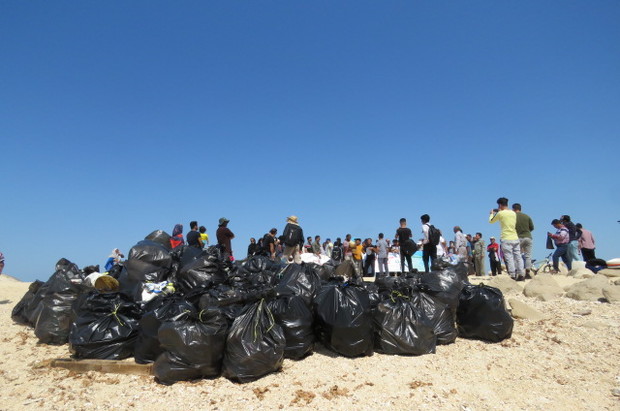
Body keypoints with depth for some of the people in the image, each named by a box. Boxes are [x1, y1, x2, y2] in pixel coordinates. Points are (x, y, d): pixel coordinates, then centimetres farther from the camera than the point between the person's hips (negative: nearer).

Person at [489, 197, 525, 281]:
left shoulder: (500, 213, -6)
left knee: (509, 258, -5)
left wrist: (492, 213, 28)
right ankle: (521, 274, 9)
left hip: (506, 239, -6)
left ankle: (513, 276, -7)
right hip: (515, 238, 6)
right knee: (518, 257, 8)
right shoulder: (514, 213, 10)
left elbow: (491, 221, 9)